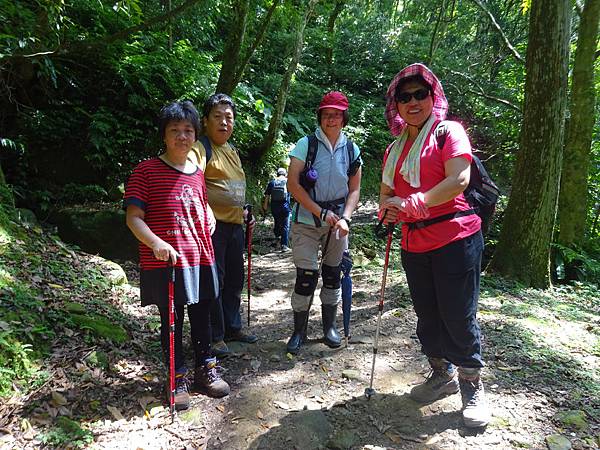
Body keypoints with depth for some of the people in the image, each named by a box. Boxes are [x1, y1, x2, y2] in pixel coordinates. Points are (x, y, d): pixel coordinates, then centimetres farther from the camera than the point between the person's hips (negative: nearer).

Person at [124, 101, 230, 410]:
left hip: (200, 259, 5)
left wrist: (209, 219, 8)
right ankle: (178, 378, 27)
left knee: (202, 317, 16)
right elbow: (134, 217, -11)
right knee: (171, 321, 9)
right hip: (164, 262, -5)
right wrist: (156, 242, -26)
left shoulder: (198, 173, 10)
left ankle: (206, 370, 34)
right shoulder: (146, 170, -7)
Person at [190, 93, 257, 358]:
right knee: (213, 281, -1)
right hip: (213, 225, -9)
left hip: (234, 225, 9)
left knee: (235, 279, 17)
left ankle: (232, 327, 33)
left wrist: (243, 212, 23)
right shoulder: (201, 148, -11)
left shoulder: (232, 151, 18)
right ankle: (214, 336, 13)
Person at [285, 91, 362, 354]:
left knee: (333, 273, 10)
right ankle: (299, 330, 13)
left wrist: (344, 218, -9)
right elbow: (293, 185, -10)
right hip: (307, 221, -3)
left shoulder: (352, 150, 5)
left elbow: (354, 190, 8)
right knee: (306, 275, -5)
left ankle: (329, 325, 27)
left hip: (337, 221, 3)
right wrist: (321, 212, -14)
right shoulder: (306, 144, -6)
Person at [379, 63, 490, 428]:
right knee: (427, 316, 15)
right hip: (415, 244, 6)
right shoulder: (394, 149, 16)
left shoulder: (449, 131, -2)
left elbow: (459, 179, -17)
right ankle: (443, 375, 35)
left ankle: (473, 388, 20)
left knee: (459, 318, -1)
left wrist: (413, 203, -25)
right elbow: (387, 194, 16)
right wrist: (389, 208, -8)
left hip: (456, 238, -6)